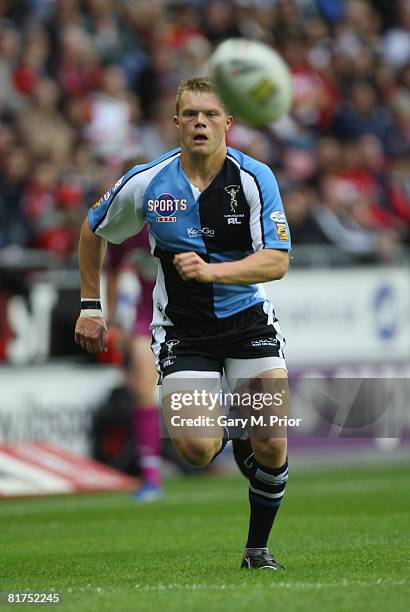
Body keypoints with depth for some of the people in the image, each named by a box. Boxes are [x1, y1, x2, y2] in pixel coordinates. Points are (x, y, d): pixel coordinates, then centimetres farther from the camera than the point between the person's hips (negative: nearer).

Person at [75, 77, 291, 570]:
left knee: (272, 444, -11)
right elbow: (93, 232, 11)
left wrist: (210, 271, -33)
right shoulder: (145, 183, -8)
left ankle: (258, 547, 14)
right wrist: (90, 306, 11)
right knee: (196, 447, -19)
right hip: (181, 328, 0)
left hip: (248, 319, 0)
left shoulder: (255, 178, -12)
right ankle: (224, 435, 20)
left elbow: (277, 262, -18)